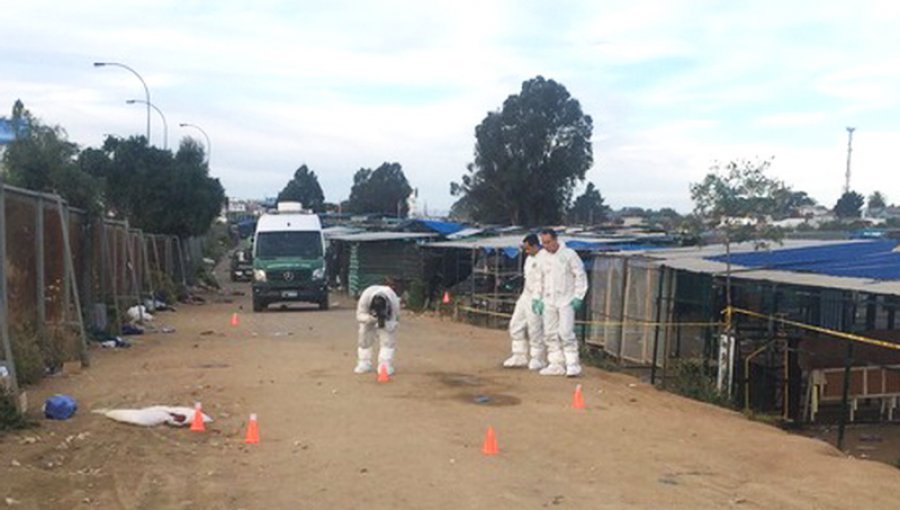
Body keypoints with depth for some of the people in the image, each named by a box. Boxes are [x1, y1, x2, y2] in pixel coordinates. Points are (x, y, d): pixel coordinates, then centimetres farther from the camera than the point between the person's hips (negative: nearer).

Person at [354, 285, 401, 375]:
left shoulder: (393, 302, -39)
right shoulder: (365, 297, -40)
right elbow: (360, 316, -29)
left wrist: (383, 322, -50)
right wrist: (371, 317, -49)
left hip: (387, 318, -1)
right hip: (368, 316, 1)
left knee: (387, 338, -15)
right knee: (364, 337, -2)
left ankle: (385, 366, -10)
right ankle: (364, 364, 13)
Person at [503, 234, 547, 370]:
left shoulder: (543, 258, -15)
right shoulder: (529, 258, 15)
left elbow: (541, 281, -20)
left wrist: (536, 299, -22)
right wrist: (525, 293, 19)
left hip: (536, 298, -10)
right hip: (525, 296, 10)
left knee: (535, 328, -4)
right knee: (516, 325, 10)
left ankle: (537, 359, 8)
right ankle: (520, 357, 19)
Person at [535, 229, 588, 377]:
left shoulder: (569, 254, -6)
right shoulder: (544, 257, 10)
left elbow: (580, 276, -4)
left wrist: (578, 297, -10)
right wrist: (540, 298, 16)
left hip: (566, 301, -6)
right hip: (549, 302, 6)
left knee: (566, 333, -12)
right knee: (550, 334, 5)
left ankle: (573, 365, -6)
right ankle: (556, 364, 13)